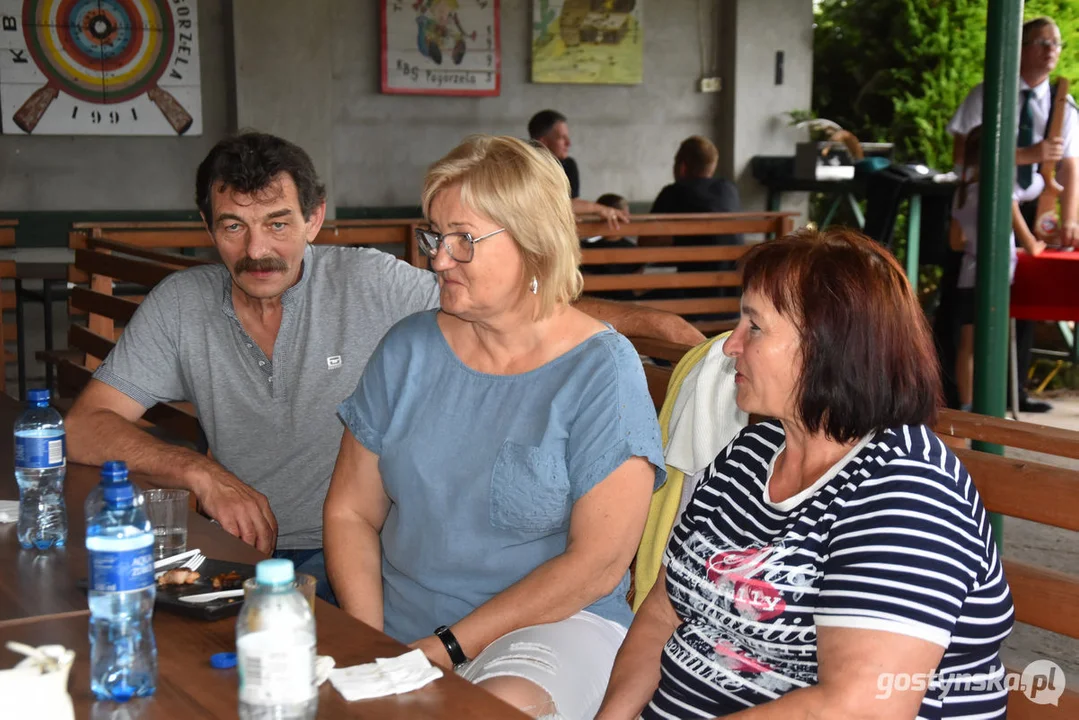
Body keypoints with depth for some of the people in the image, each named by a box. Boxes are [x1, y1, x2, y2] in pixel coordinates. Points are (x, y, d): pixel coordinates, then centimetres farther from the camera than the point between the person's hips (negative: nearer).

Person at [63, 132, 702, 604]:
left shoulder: (368, 282, -4)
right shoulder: (182, 305, 4)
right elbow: (86, 426, 1)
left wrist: (644, 317, -12)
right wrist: (199, 472, -15)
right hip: (244, 551, 3)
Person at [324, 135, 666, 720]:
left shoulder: (602, 371, -7)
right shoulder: (407, 350, 8)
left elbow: (597, 564, -12)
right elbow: (351, 512, 8)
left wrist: (448, 647, -13)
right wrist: (371, 647, -8)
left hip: (552, 625, -4)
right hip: (399, 626, 5)